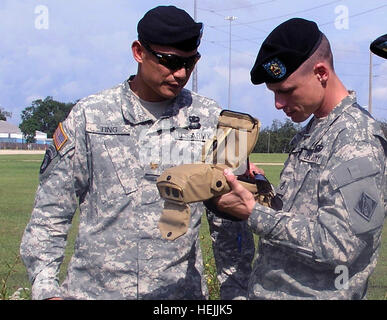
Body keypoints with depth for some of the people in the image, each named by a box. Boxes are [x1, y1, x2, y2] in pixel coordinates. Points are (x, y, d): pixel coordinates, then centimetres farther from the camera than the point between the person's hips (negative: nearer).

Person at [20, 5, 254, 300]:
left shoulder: (211, 121, 3)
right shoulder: (89, 115, 1)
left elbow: (229, 220, 7)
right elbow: (52, 209, 3)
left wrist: (235, 292, 5)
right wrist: (45, 286, -4)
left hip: (181, 290, 1)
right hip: (93, 288, 0)